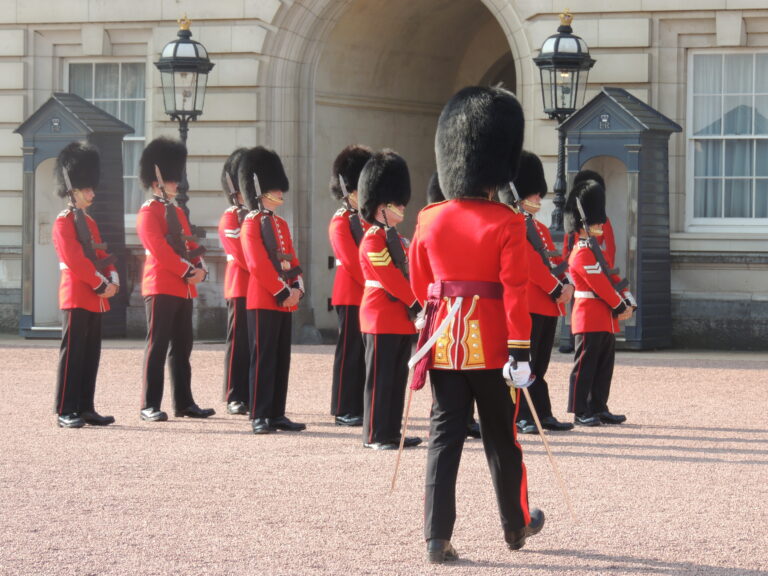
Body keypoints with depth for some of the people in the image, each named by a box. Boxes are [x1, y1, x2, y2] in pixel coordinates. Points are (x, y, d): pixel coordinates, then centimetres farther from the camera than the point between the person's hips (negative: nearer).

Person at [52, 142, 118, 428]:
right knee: (72, 354, -7)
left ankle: (85, 408, 13)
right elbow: (75, 261, -17)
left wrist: (113, 280, -1)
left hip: (96, 298, 8)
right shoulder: (63, 222, -8)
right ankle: (65, 412, -6)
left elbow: (101, 257, 17)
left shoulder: (89, 222, 18)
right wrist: (100, 285, -16)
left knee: (91, 356, 8)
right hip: (76, 297, -8)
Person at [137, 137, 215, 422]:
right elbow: (160, 250, -17)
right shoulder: (148, 213, -8)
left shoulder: (177, 212, 19)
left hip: (184, 288, 9)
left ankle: (184, 403, 16)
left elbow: (190, 245, 18)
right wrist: (186, 272, -18)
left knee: (182, 348, 11)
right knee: (157, 346, -8)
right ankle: (150, 406, -8)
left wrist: (200, 268, -1)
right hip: (161, 287, -9)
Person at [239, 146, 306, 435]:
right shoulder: (251, 224, -8)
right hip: (263, 300, -8)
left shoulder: (281, 224, 17)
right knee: (263, 358, -7)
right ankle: (259, 416, -5)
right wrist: (282, 292, -17)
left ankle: (277, 414, 13)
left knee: (282, 359, 9)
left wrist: (296, 288, -1)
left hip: (285, 301, 8)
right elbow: (258, 264, -16)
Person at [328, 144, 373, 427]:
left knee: (365, 351, 8)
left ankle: (362, 407, 13)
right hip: (350, 295, -8)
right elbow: (352, 262, -17)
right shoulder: (341, 221, -8)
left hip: (369, 295, 8)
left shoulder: (367, 219, 16)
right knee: (350, 351, -4)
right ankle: (345, 411, 0)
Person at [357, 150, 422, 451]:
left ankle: (392, 432, 14)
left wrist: (418, 305, 2)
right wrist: (417, 304, -17)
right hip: (382, 319, -9)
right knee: (380, 378, -5)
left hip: (402, 319, 9)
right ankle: (375, 435, -3)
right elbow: (391, 279, -18)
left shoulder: (395, 239, 18)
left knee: (398, 379, 10)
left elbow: (408, 276, 16)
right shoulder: (373, 240, -12)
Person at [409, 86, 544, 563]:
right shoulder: (507, 223, -11)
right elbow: (516, 291, -15)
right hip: (491, 344, -3)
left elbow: (419, 285, 11)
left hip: (445, 341, 3)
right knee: (502, 438, 13)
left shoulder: (429, 220, 1)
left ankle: (438, 538, -4)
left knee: (445, 438, 3)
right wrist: (520, 353, -13)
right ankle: (516, 524, 29)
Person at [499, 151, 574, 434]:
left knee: (540, 365, 11)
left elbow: (554, 261, 16)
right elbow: (531, 262, -17)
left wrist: (567, 285, -2)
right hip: (528, 303, -9)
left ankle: (543, 415, 14)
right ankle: (522, 417, -5)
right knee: (524, 363, -6)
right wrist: (556, 290, -17)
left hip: (549, 305, 9)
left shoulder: (540, 228, 20)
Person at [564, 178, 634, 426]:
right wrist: (620, 306, -12)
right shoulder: (582, 254, -13)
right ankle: (580, 413, -5)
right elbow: (600, 284, -18)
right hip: (590, 318, -10)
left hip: (605, 320, 10)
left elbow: (612, 278, 19)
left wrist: (626, 301, 4)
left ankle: (599, 409, 17)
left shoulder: (596, 251, 19)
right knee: (585, 366, -6)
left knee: (604, 368, 12)